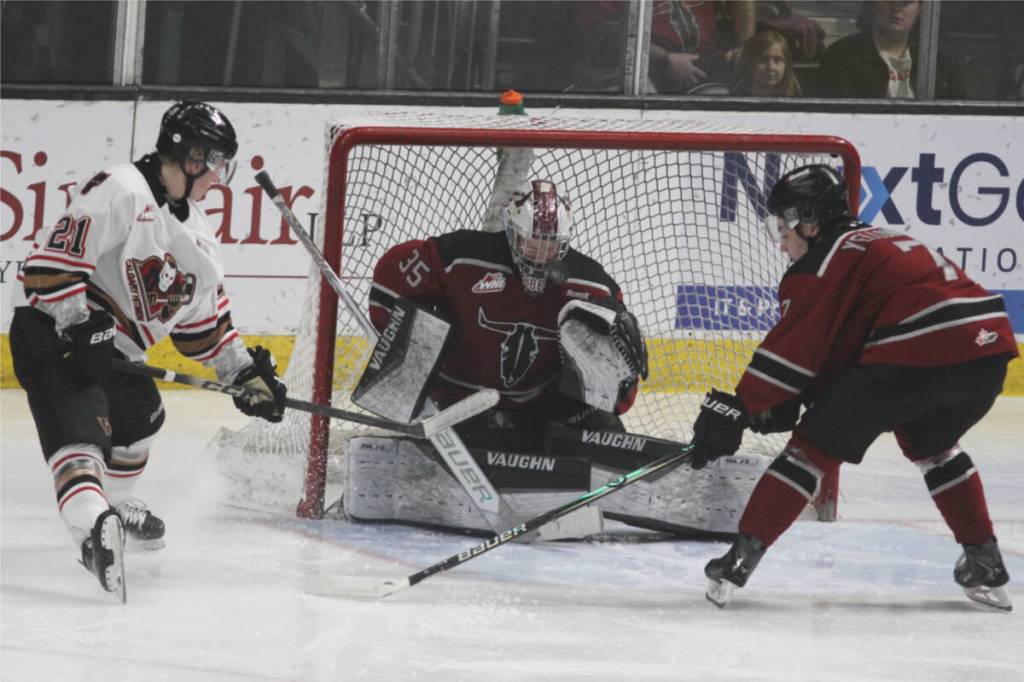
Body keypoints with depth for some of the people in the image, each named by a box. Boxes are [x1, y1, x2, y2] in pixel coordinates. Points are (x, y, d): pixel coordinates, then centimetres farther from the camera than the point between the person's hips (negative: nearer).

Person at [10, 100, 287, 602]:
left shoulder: (195, 230, 12)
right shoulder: (122, 191, -18)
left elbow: (204, 317, 21)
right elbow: (54, 258, -25)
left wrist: (245, 372, 16)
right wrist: (80, 327, -28)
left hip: (112, 347, 10)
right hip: (52, 333, -10)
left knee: (140, 417, 26)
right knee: (79, 429, -26)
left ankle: (114, 507, 48)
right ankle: (92, 527, -47)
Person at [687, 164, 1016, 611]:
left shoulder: (825, 260, 7)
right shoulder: (886, 242, 32)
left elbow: (795, 346, 0)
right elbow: (841, 346, 31)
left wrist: (736, 409, 4)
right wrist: (785, 403, 25)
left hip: (918, 353, -8)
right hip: (989, 345, 8)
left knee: (816, 444, 3)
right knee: (930, 443, 34)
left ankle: (742, 557, 0)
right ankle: (985, 564, 30)